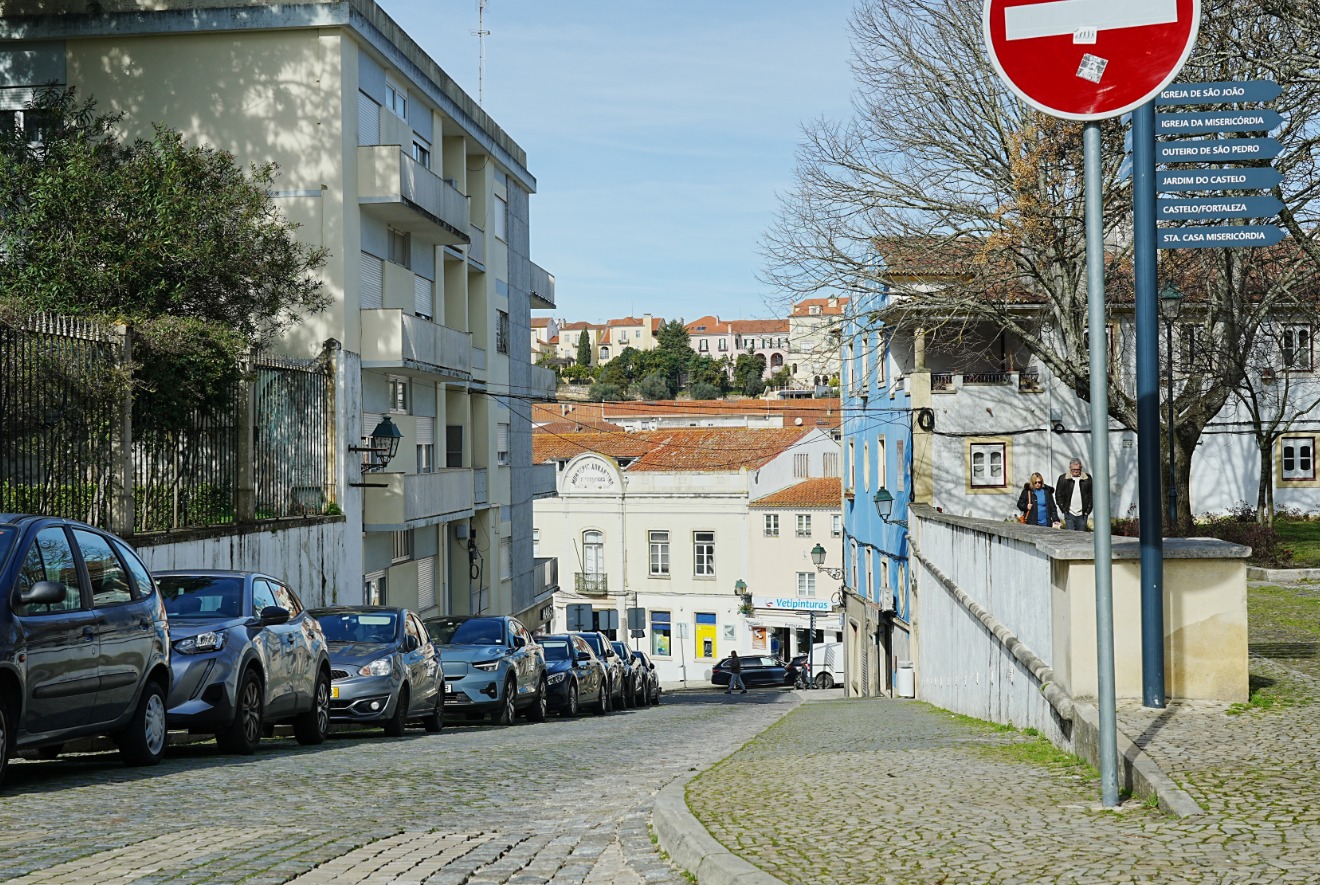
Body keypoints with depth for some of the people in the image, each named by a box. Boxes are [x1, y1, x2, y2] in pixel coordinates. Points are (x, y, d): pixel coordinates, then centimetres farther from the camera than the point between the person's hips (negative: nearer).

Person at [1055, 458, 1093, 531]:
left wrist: (1088, 510, 2)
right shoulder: (1063, 478, 1)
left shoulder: (1087, 479, 4)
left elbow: (1091, 495, 9)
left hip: (1082, 514, 1)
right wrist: (1064, 509, -1)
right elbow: (1058, 495, 5)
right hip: (1069, 514, -1)